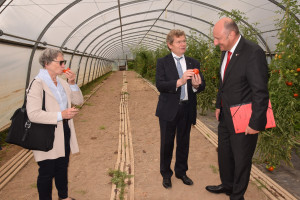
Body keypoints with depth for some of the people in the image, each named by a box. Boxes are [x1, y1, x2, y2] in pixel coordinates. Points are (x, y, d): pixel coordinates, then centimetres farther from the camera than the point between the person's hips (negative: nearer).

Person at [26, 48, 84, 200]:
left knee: (63, 167, 22)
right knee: (47, 173, 7)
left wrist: (72, 84, -8)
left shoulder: (62, 83, 6)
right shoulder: (37, 84, -18)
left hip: (64, 133, 8)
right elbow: (33, 114, -25)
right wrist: (60, 115, -30)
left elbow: (78, 101, 6)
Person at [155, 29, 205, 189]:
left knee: (184, 142, 16)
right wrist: (179, 82, -31)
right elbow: (160, 85, -17)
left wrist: (196, 85, -25)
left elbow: (202, 85, -1)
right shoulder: (162, 62, -4)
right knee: (167, 143, 10)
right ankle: (166, 174, 30)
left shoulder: (193, 63, 6)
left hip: (187, 109, 3)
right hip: (169, 109, -3)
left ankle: (181, 172, 36)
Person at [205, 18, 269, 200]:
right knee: (224, 154, 23)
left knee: (241, 159, 11)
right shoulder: (226, 52, 5)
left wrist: (256, 123, -20)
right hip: (226, 116, 8)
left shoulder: (253, 53, -22)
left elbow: (260, 92, -22)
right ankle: (227, 185, 46)